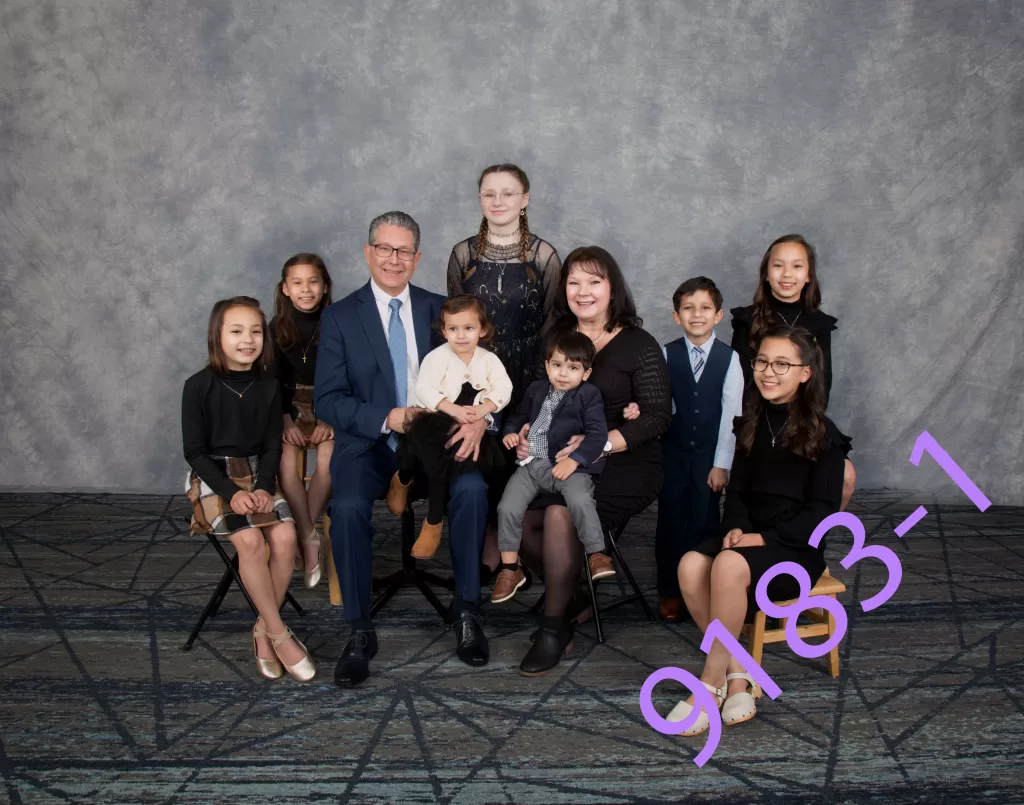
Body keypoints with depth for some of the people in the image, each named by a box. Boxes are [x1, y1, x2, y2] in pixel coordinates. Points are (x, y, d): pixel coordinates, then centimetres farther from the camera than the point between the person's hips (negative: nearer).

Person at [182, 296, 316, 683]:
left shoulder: (268, 386, 4)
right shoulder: (199, 386, -7)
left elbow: (272, 446, 5)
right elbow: (195, 451, -7)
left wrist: (263, 488, -12)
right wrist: (232, 492, -18)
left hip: (257, 475, 4)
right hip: (213, 477, -3)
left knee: (285, 537, -22)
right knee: (250, 540, -27)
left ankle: (263, 629, -5)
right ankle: (279, 633, -13)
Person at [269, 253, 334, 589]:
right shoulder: (277, 327, 2)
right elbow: (275, 379, 3)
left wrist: (329, 420, -15)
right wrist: (286, 421, -11)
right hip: (291, 406, 1)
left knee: (328, 458, -28)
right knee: (286, 461, -26)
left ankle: (301, 534, -14)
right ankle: (310, 538, -18)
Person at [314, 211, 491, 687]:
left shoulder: (439, 309, 7)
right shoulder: (340, 317, 2)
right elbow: (326, 400, -4)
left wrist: (479, 416, -18)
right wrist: (388, 417, -18)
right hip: (367, 443, -1)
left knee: (472, 489, -27)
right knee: (348, 507, -30)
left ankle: (467, 611, -8)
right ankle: (360, 632, -12)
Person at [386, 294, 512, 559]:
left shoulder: (489, 359, 8)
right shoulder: (437, 357, -1)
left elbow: (503, 389, -2)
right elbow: (424, 390, -12)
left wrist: (484, 408, -21)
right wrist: (453, 409, -22)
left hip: (476, 426, 1)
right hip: (439, 420, -1)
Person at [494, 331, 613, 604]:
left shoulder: (588, 395, -1)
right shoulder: (536, 390, 15)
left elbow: (598, 434, -10)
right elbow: (519, 415, 33)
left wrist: (573, 460, -19)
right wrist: (510, 432, 10)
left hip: (570, 466, -4)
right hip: (532, 463, 4)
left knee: (581, 501, -33)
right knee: (508, 508, -12)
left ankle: (597, 555, -15)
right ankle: (510, 569, 4)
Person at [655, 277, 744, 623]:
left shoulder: (729, 358, -6)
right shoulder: (666, 355, -4)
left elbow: (731, 413, -6)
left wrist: (721, 464, -7)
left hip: (709, 456, -1)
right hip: (672, 454, 1)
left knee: (704, 523, 5)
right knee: (670, 522, 8)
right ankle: (670, 591, 21)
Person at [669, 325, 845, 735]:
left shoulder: (822, 434, -3)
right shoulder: (752, 424, 14)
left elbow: (823, 510, -7)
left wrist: (765, 537, -17)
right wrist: (736, 527, -7)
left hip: (797, 549, -5)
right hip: (747, 539, 5)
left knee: (729, 565, -35)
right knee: (691, 565, -28)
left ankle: (711, 682, -20)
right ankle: (738, 672, -15)